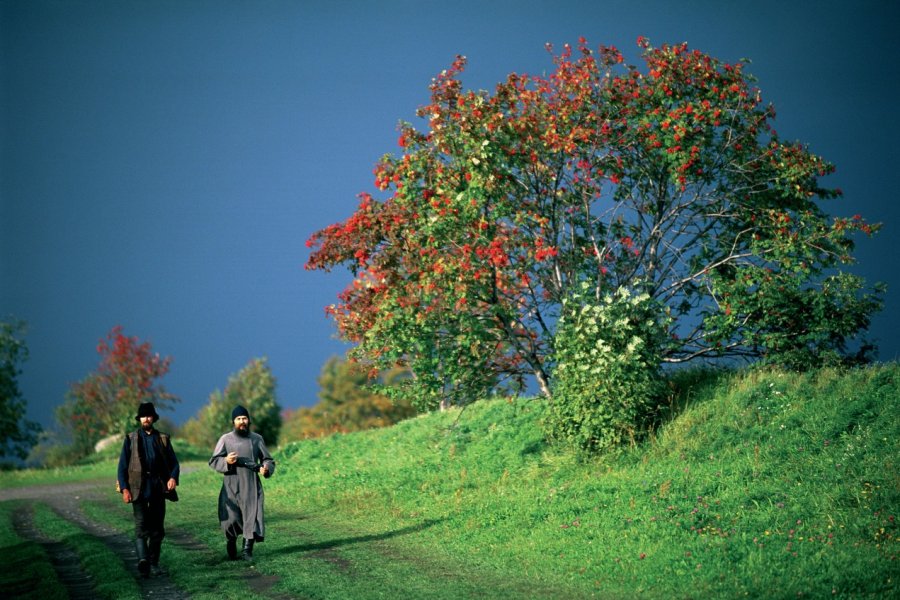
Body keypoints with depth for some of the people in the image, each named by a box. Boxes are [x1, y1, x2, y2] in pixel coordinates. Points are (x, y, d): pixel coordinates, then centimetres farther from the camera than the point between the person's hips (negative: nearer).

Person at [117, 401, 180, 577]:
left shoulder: (163, 439, 14)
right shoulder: (131, 439, 9)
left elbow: (174, 462, 10)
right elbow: (123, 465, 5)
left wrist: (173, 477, -11)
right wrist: (124, 488, -6)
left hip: (158, 488, 3)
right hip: (139, 487, -3)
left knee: (157, 527, 5)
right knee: (141, 524, -16)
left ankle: (154, 563, 14)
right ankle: (143, 559, -32)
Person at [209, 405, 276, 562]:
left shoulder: (257, 439, 8)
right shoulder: (225, 439, 3)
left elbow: (268, 460, 12)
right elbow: (213, 461, 1)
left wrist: (266, 468, -11)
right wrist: (226, 461, -20)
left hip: (252, 487, 1)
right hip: (231, 487, -1)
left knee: (253, 517, -10)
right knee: (231, 519, -2)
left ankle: (247, 550, 0)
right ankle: (231, 547, 24)